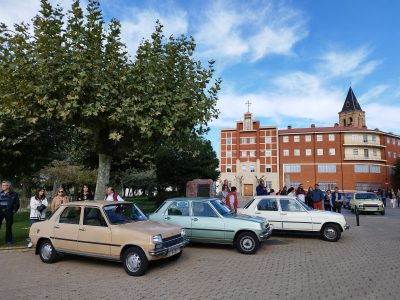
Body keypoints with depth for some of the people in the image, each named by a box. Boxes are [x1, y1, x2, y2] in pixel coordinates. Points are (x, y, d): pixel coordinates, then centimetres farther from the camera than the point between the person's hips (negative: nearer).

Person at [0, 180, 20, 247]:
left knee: (8, 227, 5)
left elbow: (17, 203, 3)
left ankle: (8, 241, 14)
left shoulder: (13, 194, 1)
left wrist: (14, 210, -4)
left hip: (9, 212, -2)